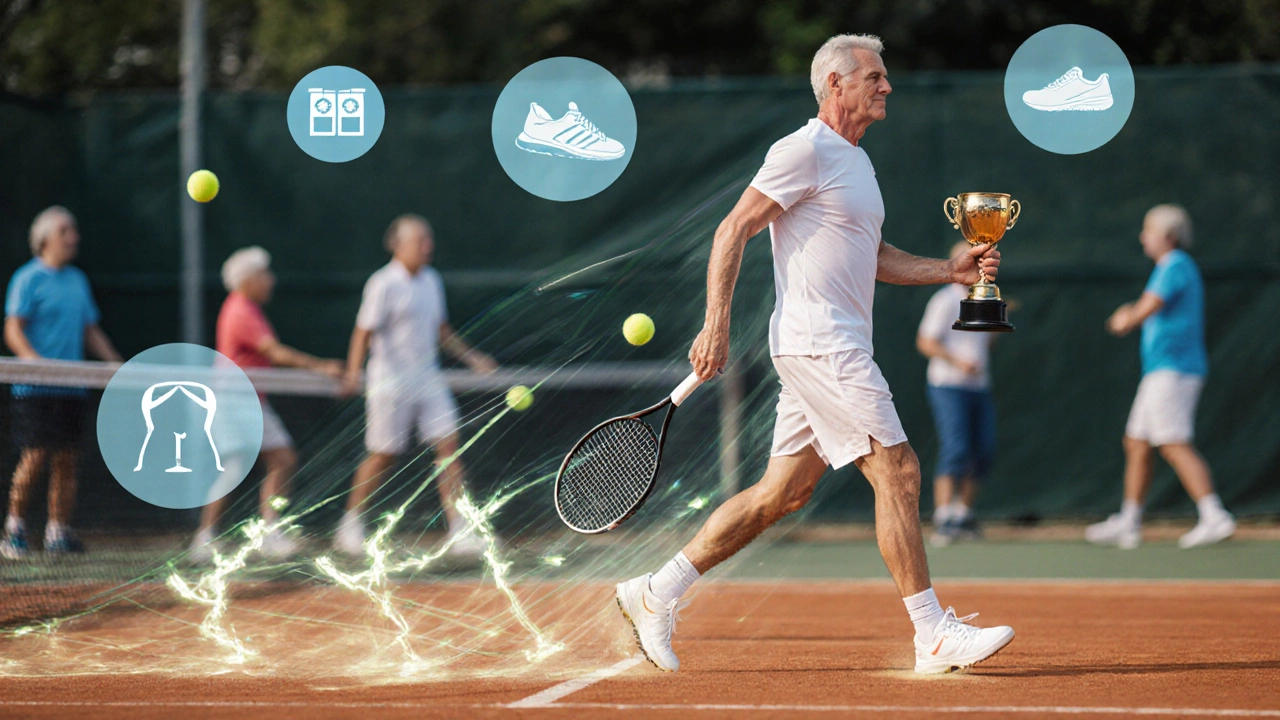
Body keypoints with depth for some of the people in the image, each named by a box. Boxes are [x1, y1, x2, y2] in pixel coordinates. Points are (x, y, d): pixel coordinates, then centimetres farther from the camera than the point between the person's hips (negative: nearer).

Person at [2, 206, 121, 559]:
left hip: (72, 386, 6)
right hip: (35, 389, -6)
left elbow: (91, 331, 22)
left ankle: (58, 532, 7)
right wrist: (34, 361, -25)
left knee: (67, 462, 3)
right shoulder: (28, 278, -5)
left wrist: (117, 366, 12)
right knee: (34, 457, -9)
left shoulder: (78, 281, 16)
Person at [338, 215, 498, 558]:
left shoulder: (432, 280, 10)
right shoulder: (383, 285, -12)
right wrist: (353, 373, -27)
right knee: (383, 456, 2)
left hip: (428, 380, 6)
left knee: (448, 445, -5)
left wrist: (471, 358, 23)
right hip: (390, 384, -6)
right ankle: (351, 523, 22)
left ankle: (458, 529, -5)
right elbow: (364, 332, -15)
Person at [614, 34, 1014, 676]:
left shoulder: (857, 161, 20)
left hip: (838, 350, 10)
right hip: (817, 344, -10)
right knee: (897, 471, -11)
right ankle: (933, 636, -9)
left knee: (785, 490, 10)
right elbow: (733, 231, -12)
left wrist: (950, 270, 15)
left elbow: (872, 258, 28)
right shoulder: (805, 151, -10)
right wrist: (716, 325, -17)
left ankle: (656, 594, 14)